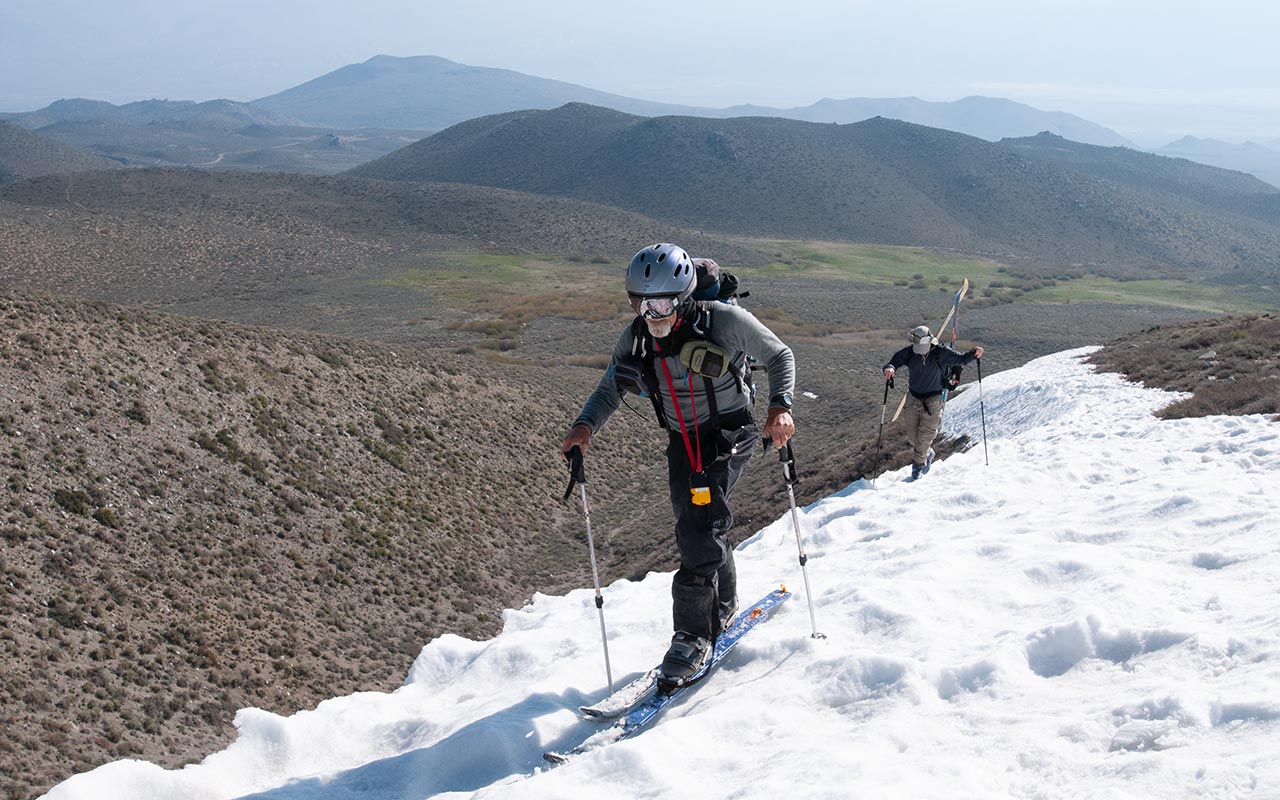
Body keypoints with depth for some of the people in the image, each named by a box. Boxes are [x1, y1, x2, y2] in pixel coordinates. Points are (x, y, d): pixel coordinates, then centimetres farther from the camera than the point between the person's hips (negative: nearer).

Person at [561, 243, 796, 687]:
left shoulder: (724, 321, -20)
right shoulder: (636, 338, -6)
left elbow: (779, 355, -6)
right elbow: (610, 389, 4)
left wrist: (780, 405, -21)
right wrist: (584, 425, -16)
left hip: (729, 434, -5)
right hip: (682, 442, 5)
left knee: (698, 530, -20)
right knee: (699, 530, 14)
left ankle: (693, 636, -11)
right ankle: (723, 609, 39)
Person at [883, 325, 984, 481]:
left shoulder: (941, 352, -15)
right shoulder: (910, 352, -9)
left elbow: (961, 359, -5)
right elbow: (895, 361, -6)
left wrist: (974, 354, -25)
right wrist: (890, 368, -31)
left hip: (933, 399, -4)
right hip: (914, 399, 4)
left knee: (925, 434, -6)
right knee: (912, 435, 10)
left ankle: (918, 465, 12)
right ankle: (927, 454, 39)